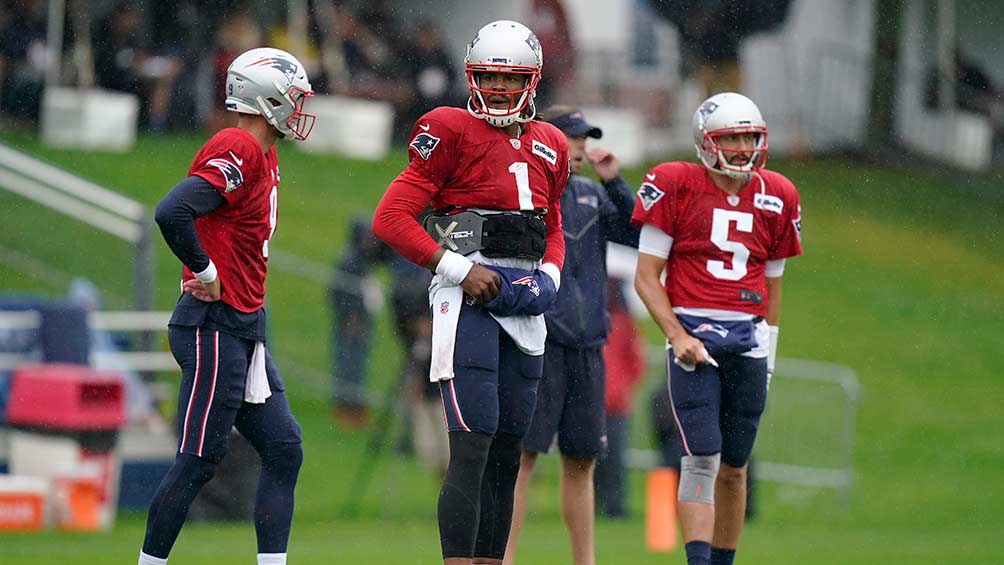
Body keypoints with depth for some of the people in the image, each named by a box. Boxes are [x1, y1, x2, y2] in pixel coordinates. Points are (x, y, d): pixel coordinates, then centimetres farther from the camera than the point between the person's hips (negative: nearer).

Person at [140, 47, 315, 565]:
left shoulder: (261, 157, 15)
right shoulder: (238, 153, -16)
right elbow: (171, 213, -28)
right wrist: (205, 272, -17)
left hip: (244, 332, 10)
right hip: (214, 329, -10)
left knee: (283, 450, 7)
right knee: (198, 460, -5)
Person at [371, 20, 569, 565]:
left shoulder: (549, 146, 15)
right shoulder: (452, 132, -5)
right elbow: (391, 218, -9)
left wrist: (549, 274, 7)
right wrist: (459, 269, -14)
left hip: (524, 307, 7)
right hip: (469, 297, -7)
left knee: (506, 455, 9)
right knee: (473, 449, -14)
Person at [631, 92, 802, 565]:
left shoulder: (775, 198, 10)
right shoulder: (675, 187, -2)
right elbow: (646, 277, -2)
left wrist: (768, 357, 16)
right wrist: (677, 336, -12)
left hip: (748, 340, 4)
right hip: (693, 334, -4)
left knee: (734, 468, 8)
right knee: (701, 459, -14)